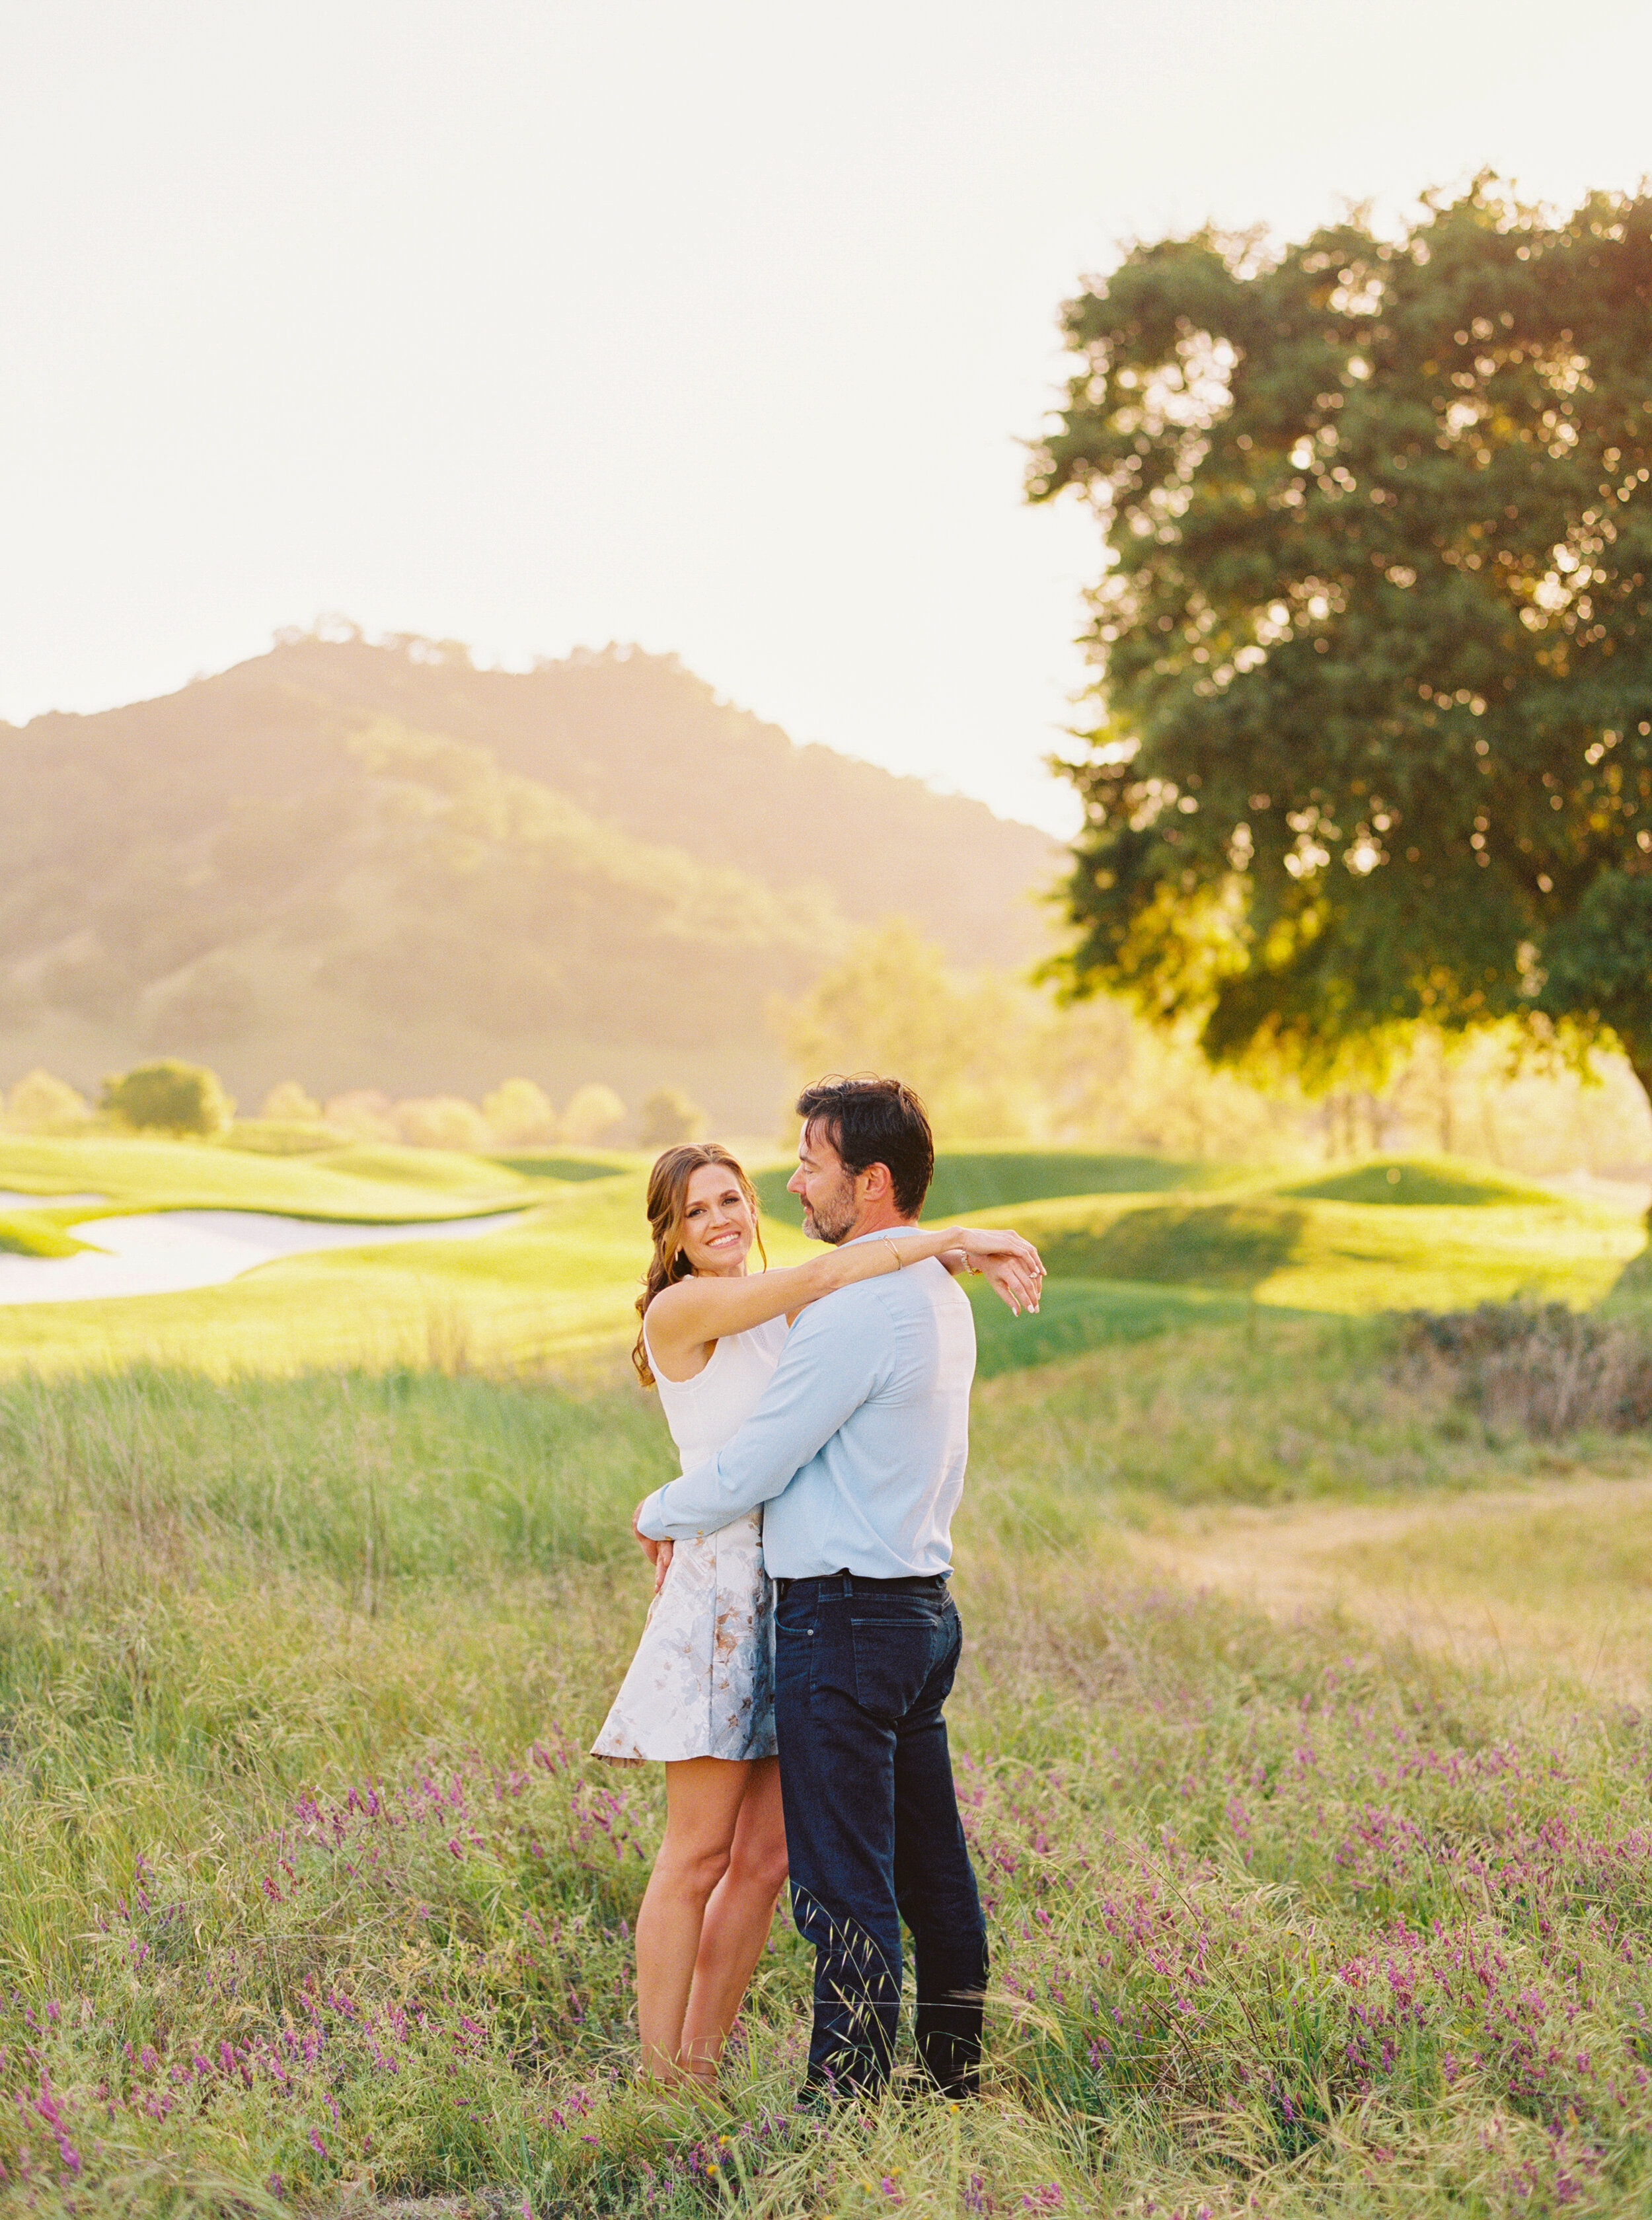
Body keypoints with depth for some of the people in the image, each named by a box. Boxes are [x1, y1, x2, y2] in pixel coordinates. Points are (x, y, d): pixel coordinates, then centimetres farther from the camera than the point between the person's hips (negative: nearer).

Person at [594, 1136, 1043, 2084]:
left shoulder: (776, 1319, 17)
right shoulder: (681, 1310, -6)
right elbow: (819, 1277, -16)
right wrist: (953, 1240, -13)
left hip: (805, 1591, 7)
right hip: (726, 1586, -7)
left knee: (767, 1858, 6)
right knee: (700, 1853, -4)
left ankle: (701, 2069, 15)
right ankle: (655, 2082, 4)